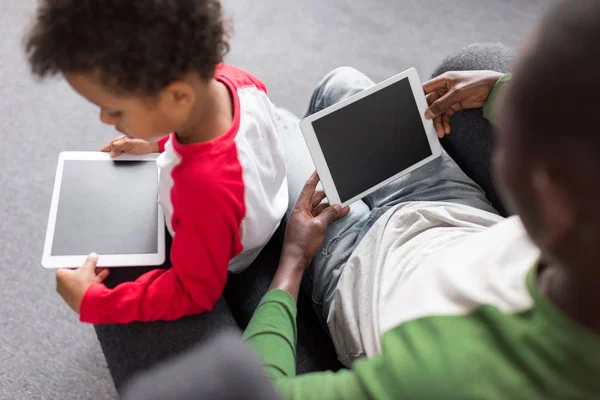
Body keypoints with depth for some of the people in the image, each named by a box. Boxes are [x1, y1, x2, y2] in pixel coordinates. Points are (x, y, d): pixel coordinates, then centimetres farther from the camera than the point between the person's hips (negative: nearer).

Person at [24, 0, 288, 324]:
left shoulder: (204, 191, -51)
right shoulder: (229, 79, -29)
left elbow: (195, 294, -31)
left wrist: (93, 303, -28)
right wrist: (161, 142, -2)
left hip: (219, 268, -6)